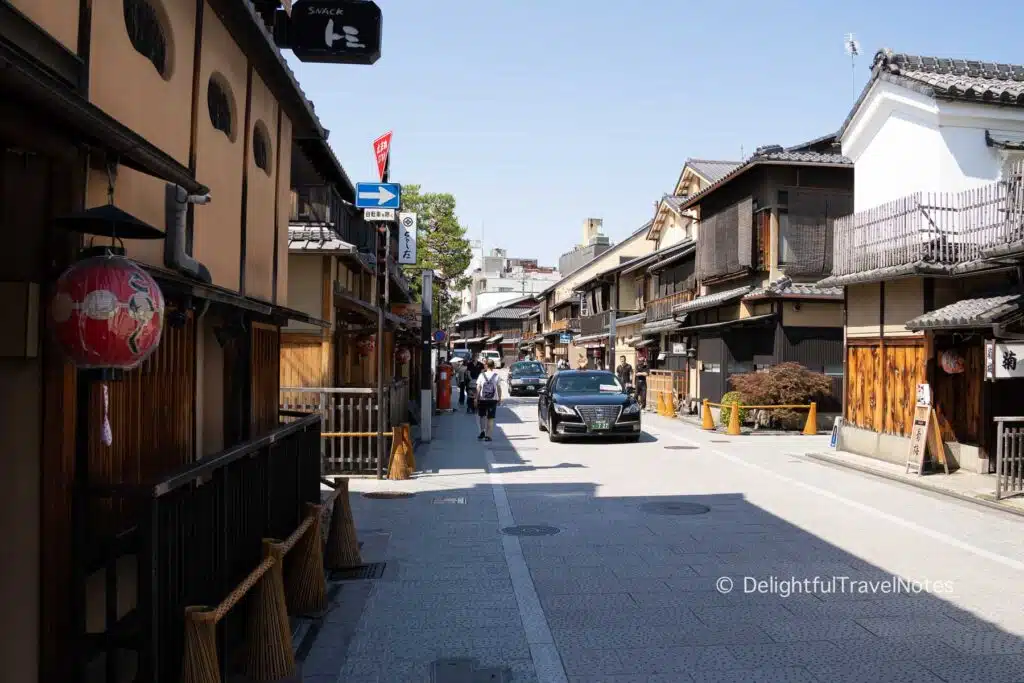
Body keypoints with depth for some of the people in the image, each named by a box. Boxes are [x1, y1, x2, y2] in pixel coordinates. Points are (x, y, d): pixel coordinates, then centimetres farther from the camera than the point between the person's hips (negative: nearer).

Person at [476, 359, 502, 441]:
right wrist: (499, 398, 10)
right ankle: (488, 435, 4)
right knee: (490, 418, 6)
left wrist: (476, 398, 3)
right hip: (493, 399, 0)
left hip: (482, 399, 0)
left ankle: (482, 431, 2)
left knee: (482, 416, 18)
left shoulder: (482, 375, -3)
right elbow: (499, 388, 0)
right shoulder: (497, 376, -3)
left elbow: (478, 388, -3)